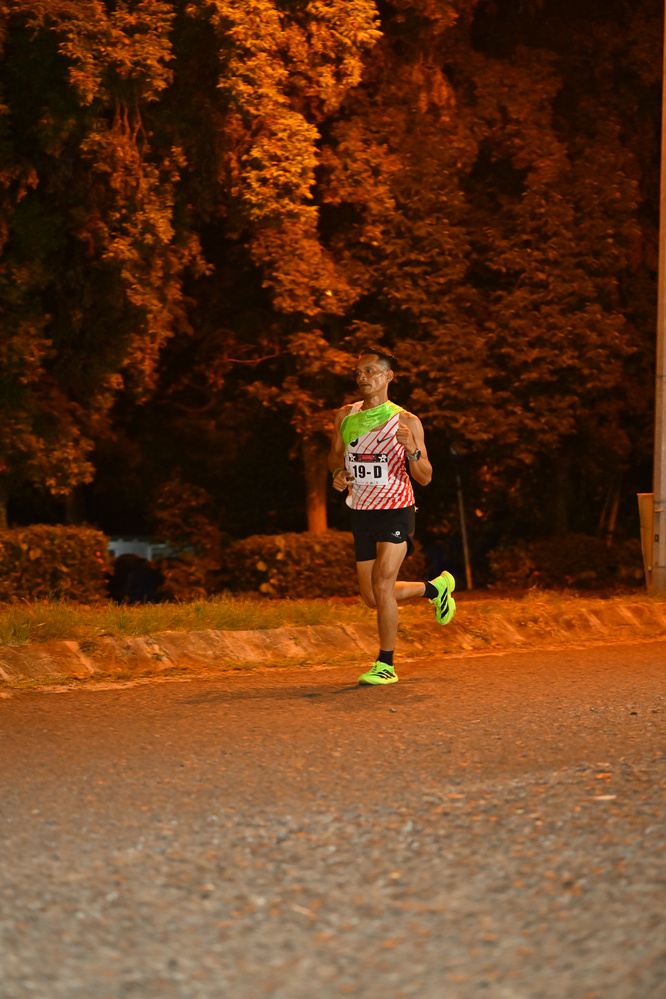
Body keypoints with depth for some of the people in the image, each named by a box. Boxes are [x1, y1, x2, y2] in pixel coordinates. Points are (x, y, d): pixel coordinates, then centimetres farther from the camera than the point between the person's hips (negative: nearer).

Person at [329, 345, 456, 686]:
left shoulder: (406, 422, -7)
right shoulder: (345, 416, 4)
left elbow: (424, 478, -5)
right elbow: (335, 455, 21)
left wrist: (413, 450, -25)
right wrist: (338, 473, -2)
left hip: (396, 511, -5)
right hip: (361, 513, 5)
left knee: (382, 586, -18)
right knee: (371, 597, 9)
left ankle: (385, 664, -4)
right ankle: (436, 587, 35)